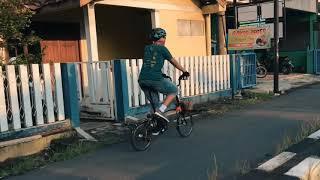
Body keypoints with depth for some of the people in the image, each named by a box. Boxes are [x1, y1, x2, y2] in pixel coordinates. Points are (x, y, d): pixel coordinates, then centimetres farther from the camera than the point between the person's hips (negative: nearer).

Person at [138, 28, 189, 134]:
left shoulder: (146, 48, 21)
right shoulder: (162, 49, 5)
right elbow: (173, 62, 15)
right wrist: (184, 71, 29)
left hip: (142, 80, 6)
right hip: (155, 79, -6)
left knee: (155, 104, 21)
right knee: (174, 91, 16)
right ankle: (161, 110, 0)